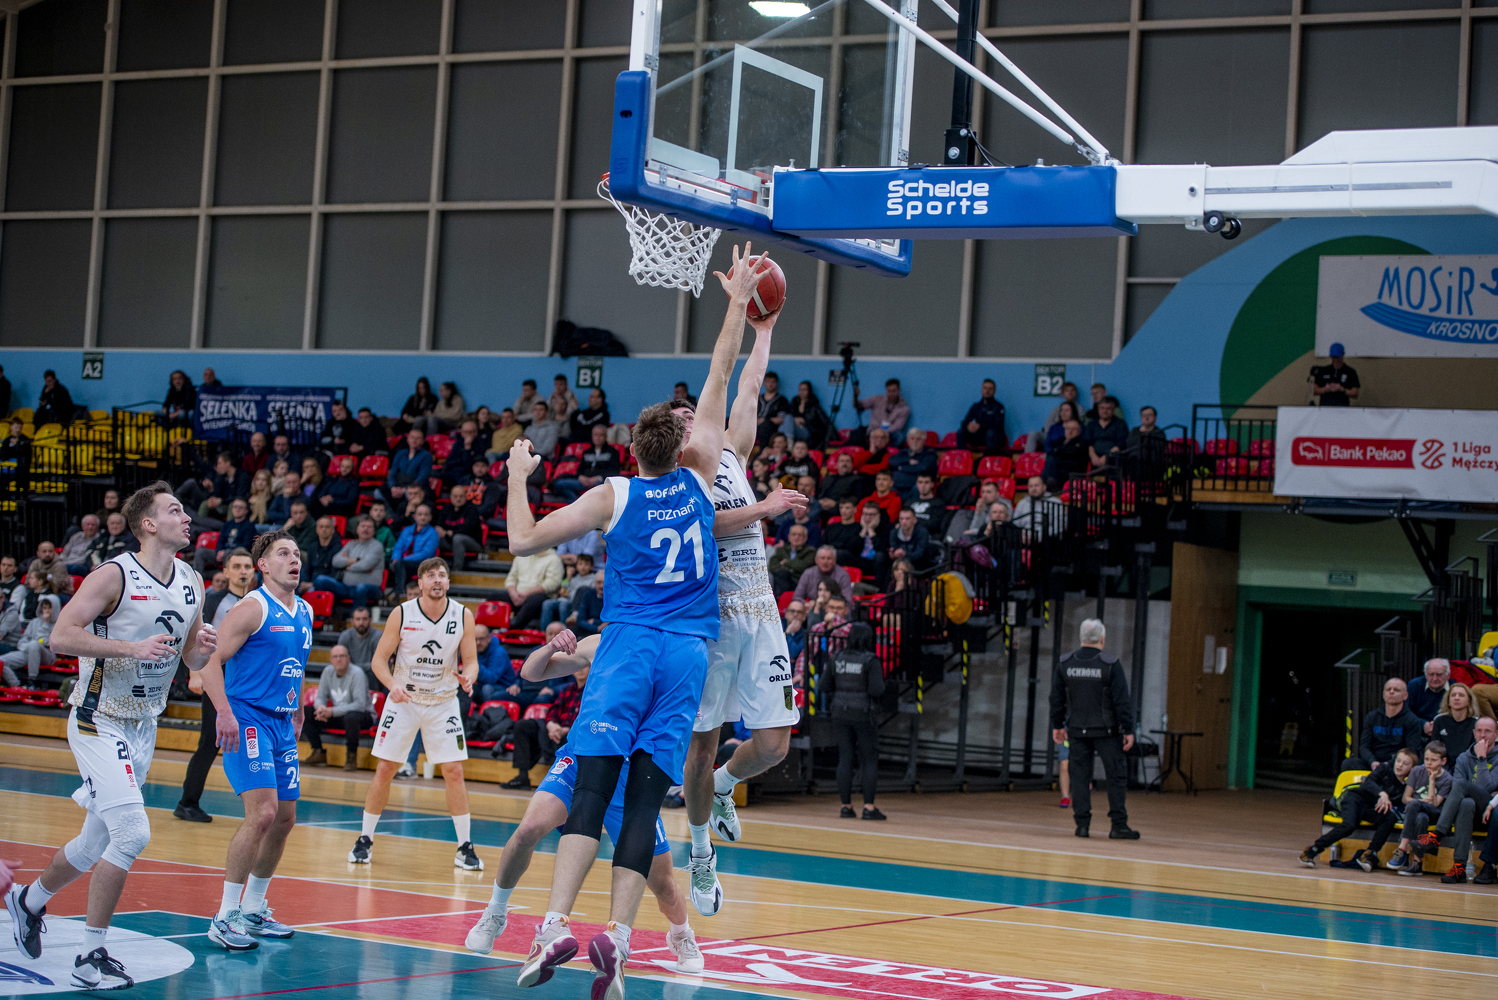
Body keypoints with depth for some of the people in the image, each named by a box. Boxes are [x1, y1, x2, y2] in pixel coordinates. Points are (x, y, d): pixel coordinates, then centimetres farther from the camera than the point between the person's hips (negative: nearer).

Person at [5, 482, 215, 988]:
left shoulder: (191, 581, 6)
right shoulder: (115, 575, -16)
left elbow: (190, 657, 16)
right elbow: (61, 636, -22)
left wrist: (203, 647, -8)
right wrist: (132, 647, -31)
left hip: (143, 726, 8)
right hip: (99, 722, -8)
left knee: (97, 842, 16)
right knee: (132, 832, -19)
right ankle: (91, 957, -9)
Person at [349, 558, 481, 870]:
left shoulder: (463, 616, -7)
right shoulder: (401, 614, -10)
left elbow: (471, 661, -2)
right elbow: (380, 659, -6)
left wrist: (467, 678, -25)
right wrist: (393, 684, -25)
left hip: (443, 702, 1)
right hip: (404, 700, 0)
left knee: (454, 771, -5)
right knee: (385, 770, 0)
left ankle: (464, 847, 2)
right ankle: (365, 839, 14)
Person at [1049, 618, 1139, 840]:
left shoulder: (1064, 663, 2)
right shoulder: (1110, 664, -10)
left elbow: (1056, 698, 8)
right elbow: (1122, 701, -9)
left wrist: (1057, 725, 18)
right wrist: (1128, 730, -4)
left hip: (1077, 730, 4)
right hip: (1105, 730, -3)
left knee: (1080, 775, 9)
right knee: (1116, 775, 3)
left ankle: (1082, 824, 5)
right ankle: (1118, 825, -1)